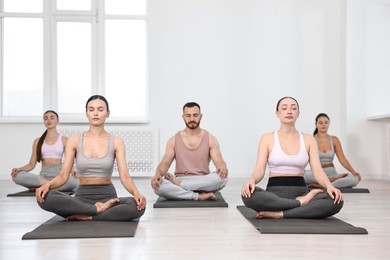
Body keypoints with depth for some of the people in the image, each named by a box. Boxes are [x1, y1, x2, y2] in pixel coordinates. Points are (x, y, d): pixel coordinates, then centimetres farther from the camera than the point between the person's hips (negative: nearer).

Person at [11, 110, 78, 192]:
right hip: (43, 175, 2)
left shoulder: (64, 140, 10)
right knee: (17, 176, -27)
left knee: (75, 181, -38)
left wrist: (72, 171, -18)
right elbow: (32, 164, 13)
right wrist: (19, 169, -8)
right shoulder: (38, 141, 16)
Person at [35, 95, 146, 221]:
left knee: (137, 206, -34)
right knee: (45, 197, -30)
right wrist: (47, 185, -24)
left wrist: (136, 193, -29)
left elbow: (124, 176, -7)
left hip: (107, 196, 0)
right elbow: (63, 175, -1)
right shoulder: (74, 140, 4)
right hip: (82, 197, 1)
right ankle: (99, 209, -21)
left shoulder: (116, 142, 2)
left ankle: (86, 216, -20)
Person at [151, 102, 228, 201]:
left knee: (222, 177, -33)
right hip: (181, 179, 0)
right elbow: (165, 163, -2)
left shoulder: (210, 139, 3)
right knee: (158, 186, -31)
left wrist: (222, 167, -34)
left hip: (204, 182, 0)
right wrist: (158, 174, -25)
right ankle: (199, 196, -28)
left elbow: (219, 161, -8)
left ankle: (178, 183, -27)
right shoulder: (174, 140, 5)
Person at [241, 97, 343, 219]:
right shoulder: (267, 139, 5)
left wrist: (329, 186, -25)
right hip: (275, 193, -1)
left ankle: (279, 214, -28)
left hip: (301, 192, 2)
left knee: (335, 200, -29)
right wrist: (251, 180, -30)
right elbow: (259, 169, -5)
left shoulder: (308, 139, 9)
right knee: (249, 194, -37)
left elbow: (317, 170, -2)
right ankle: (301, 203, -24)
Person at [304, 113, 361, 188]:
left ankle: (320, 185, -30)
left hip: (331, 173, 3)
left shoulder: (334, 140, 9)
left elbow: (342, 159, 1)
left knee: (355, 179, -26)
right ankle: (337, 179, -24)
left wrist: (353, 171, -15)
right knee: (305, 175, -40)